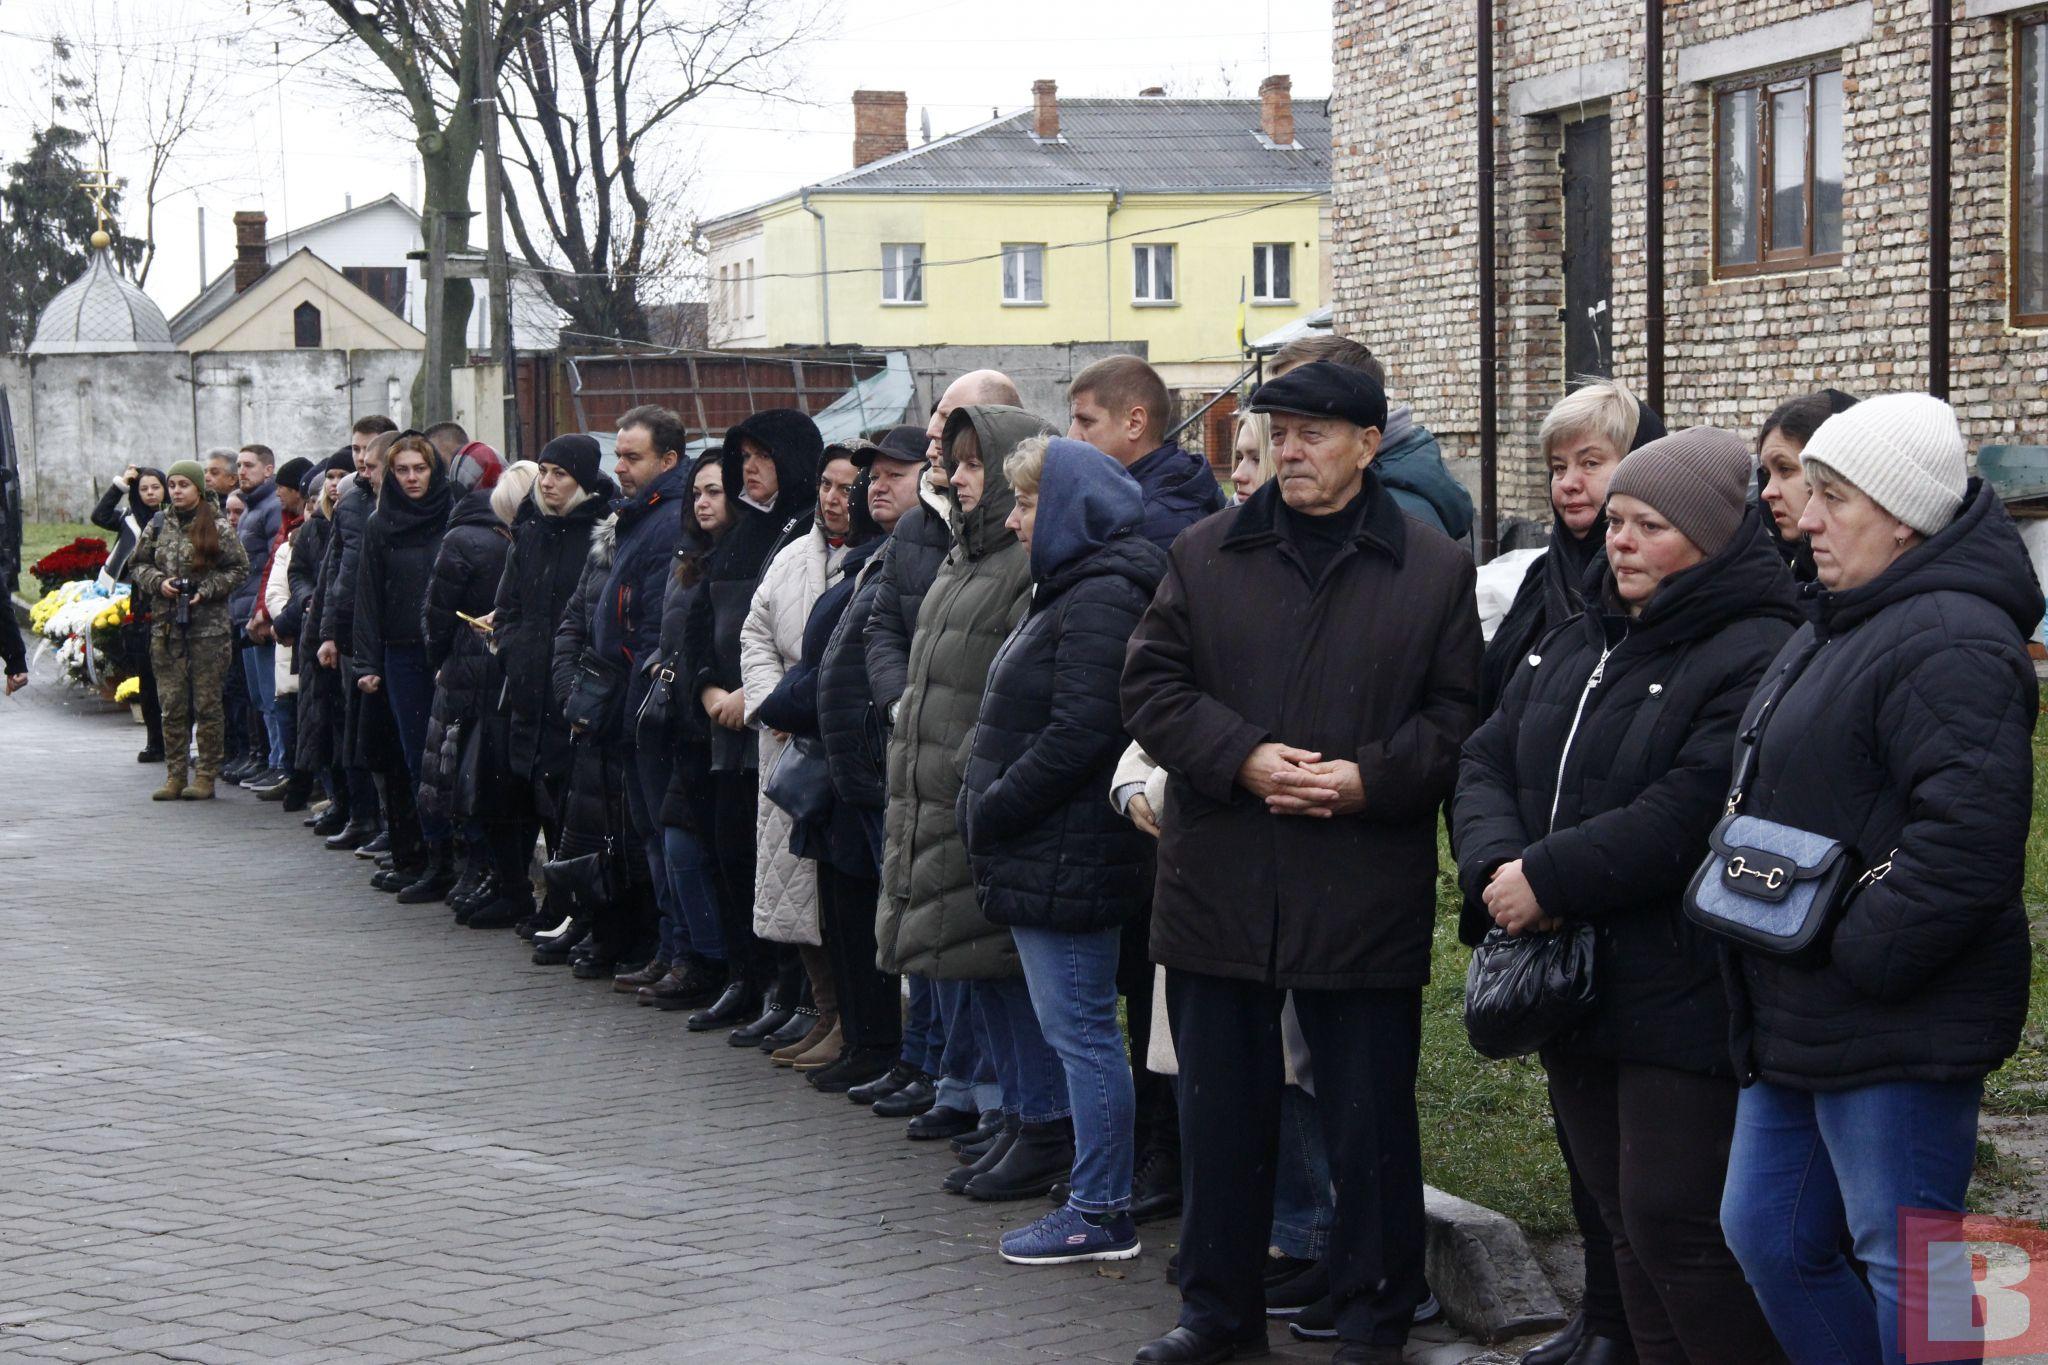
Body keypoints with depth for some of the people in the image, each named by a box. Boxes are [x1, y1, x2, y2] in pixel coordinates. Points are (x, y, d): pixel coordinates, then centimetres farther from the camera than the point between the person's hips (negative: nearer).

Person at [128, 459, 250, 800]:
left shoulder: (217, 527, -1)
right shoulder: (158, 526, 9)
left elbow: (239, 568, -1)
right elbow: (137, 565, 14)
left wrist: (206, 590, -12)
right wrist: (158, 582, -6)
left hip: (209, 628, -3)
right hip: (166, 627, 3)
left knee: (207, 704, 0)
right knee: (172, 705, 4)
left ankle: (206, 775, 6)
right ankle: (175, 775, 9)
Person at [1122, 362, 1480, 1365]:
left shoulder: (1434, 568, 2)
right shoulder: (1205, 556, 6)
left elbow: (1459, 714, 0)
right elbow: (1152, 686, 2)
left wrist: (1371, 778, -16)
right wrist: (1244, 757, -13)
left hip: (1368, 895, -2)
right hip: (1220, 886, 2)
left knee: (1370, 1118, 6)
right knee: (1220, 1108, 11)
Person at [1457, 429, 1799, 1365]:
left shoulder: (1755, 657, -14)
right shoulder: (1576, 642, 15)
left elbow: (1685, 817, -23)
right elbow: (1488, 761, 9)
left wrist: (1545, 877, -18)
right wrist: (1497, 867, -10)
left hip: (1685, 998, -8)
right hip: (1574, 987, 8)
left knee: (1676, 1228, -7)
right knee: (1625, 1219, 16)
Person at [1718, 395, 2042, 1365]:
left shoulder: (1952, 643, -20)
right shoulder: (1838, 625, 15)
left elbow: (1968, 835, -30)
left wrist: (1856, 957, -23)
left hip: (1897, 1029, -11)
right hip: (1802, 1027, 11)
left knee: (1905, 1265, -3)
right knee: (1766, 1235, 18)